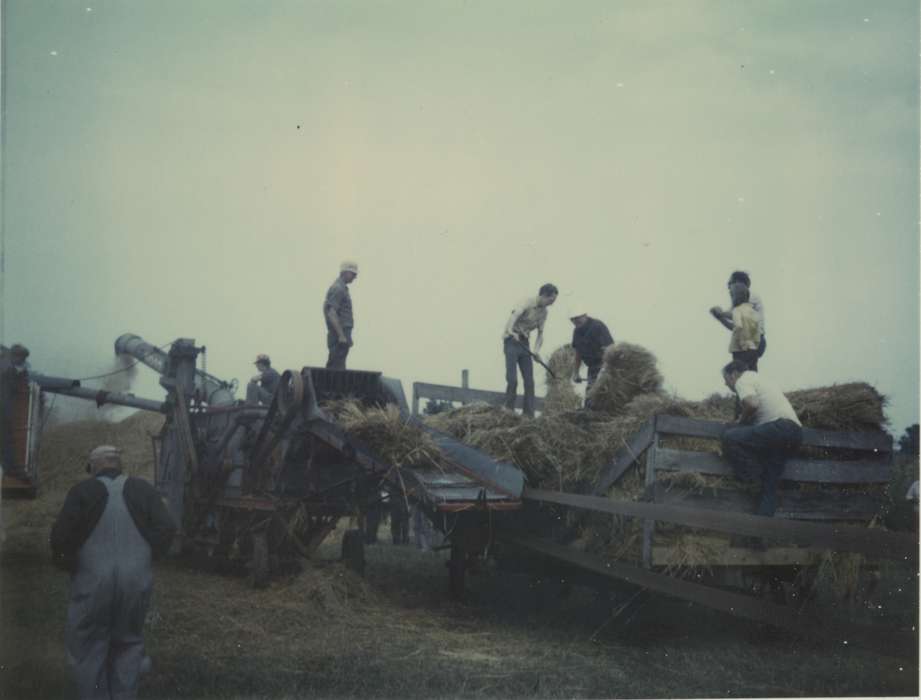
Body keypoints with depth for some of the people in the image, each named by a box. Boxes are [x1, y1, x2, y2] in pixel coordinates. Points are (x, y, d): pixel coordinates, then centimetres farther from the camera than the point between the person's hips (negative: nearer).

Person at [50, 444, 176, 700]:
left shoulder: (83, 491, -5)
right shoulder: (142, 489, 3)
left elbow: (61, 534, -14)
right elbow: (167, 528, -3)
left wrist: (66, 563, 4)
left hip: (93, 580, -3)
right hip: (136, 580, 3)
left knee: (87, 649, 9)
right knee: (128, 641, 17)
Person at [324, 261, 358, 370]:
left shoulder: (341, 288, 19)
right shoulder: (338, 289, -12)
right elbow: (331, 313, -20)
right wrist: (341, 335, -22)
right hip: (339, 336, -10)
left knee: (333, 367, 10)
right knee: (337, 368, -11)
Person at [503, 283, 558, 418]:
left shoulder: (544, 312, 7)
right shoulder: (528, 303, -15)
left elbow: (540, 333, 10)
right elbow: (514, 315, -34)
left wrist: (537, 350, -8)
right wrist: (510, 331, -53)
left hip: (524, 343, 7)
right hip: (512, 341, -7)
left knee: (529, 381, 2)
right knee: (512, 379, -12)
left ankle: (529, 415, 4)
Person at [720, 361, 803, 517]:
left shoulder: (743, 380, 2)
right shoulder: (758, 379, 32)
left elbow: (752, 403, -17)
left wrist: (741, 421, 0)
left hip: (780, 427, -9)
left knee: (730, 437, -17)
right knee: (769, 487, 7)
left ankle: (753, 479, -7)